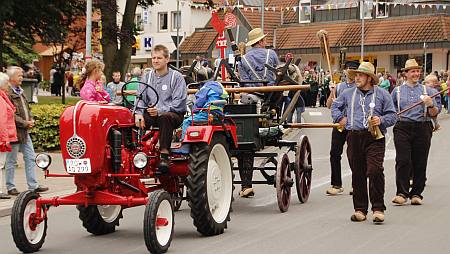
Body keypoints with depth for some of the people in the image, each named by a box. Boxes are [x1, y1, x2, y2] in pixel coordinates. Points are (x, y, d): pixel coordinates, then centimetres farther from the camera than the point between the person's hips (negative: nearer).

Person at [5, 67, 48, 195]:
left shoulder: (20, 91, 16)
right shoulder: (8, 93, -15)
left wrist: (31, 120, 5)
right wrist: (24, 123, -16)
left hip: (25, 131, 9)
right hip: (14, 131, -9)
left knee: (30, 158, 10)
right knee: (11, 160, 2)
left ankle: (33, 185, 15)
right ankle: (10, 187, 10)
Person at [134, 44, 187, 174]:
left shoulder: (176, 77, -2)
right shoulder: (147, 77, 15)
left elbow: (179, 103, -11)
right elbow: (140, 99, 7)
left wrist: (160, 110, -25)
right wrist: (139, 113, -15)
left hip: (173, 114, -4)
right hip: (151, 114, 5)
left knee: (165, 117, -39)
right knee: (133, 119, -24)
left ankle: (164, 155, -39)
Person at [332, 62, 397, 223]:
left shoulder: (382, 94, 7)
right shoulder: (348, 93, 15)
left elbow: (392, 116, 7)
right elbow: (335, 106, 31)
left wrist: (381, 120, -11)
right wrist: (340, 118, 16)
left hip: (374, 138, -3)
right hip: (354, 137, 3)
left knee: (375, 171, -15)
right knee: (357, 174, 5)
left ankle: (378, 208, -8)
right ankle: (360, 209, 13)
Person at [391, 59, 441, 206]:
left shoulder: (426, 90, 12)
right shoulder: (397, 91, 12)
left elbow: (435, 114, 9)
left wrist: (430, 105, -10)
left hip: (422, 128, 1)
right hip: (403, 128, -1)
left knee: (420, 162, 1)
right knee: (403, 161, -10)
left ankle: (416, 194, 9)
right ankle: (402, 193, -8)